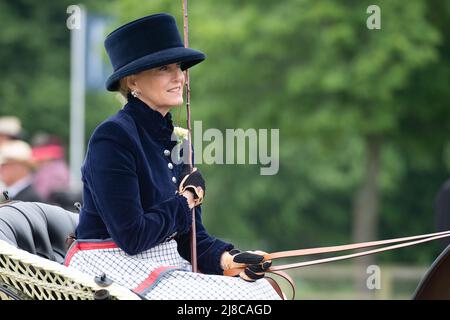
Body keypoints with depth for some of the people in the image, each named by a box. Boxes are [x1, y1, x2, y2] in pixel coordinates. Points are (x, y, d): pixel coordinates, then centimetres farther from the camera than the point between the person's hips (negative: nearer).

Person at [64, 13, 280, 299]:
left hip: (168, 265, 8)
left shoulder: (176, 142, 12)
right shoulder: (112, 137, -13)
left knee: (262, 287, -14)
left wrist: (230, 259, -8)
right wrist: (187, 200, -5)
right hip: (113, 267, -8)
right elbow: (132, 237, -19)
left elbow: (190, 237, 13)